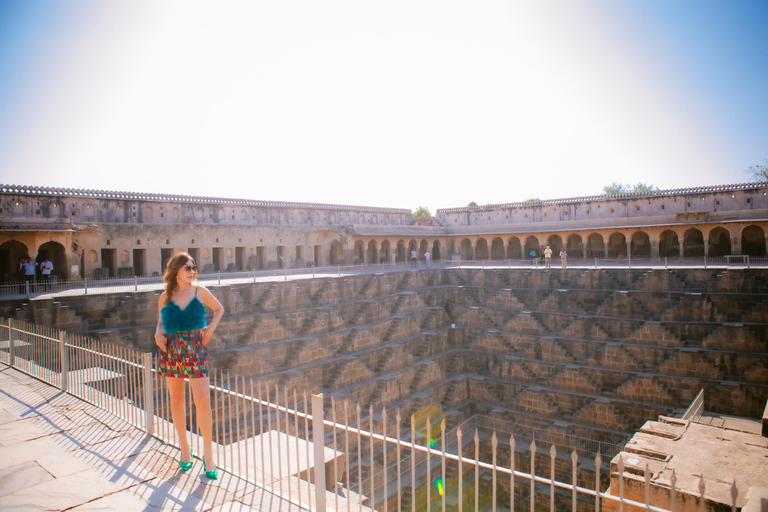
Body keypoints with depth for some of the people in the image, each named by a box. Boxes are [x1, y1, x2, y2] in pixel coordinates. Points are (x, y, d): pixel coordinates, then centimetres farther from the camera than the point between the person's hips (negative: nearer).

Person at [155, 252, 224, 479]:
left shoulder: (200, 292, 1)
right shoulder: (165, 297, 4)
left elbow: (219, 309, 15)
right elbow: (160, 321, 18)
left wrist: (211, 327, 0)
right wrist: (158, 333, -3)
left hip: (195, 349, -2)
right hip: (170, 350, 2)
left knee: (203, 402, -8)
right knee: (176, 400, 11)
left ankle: (208, 454, 6)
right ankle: (184, 448, 29)